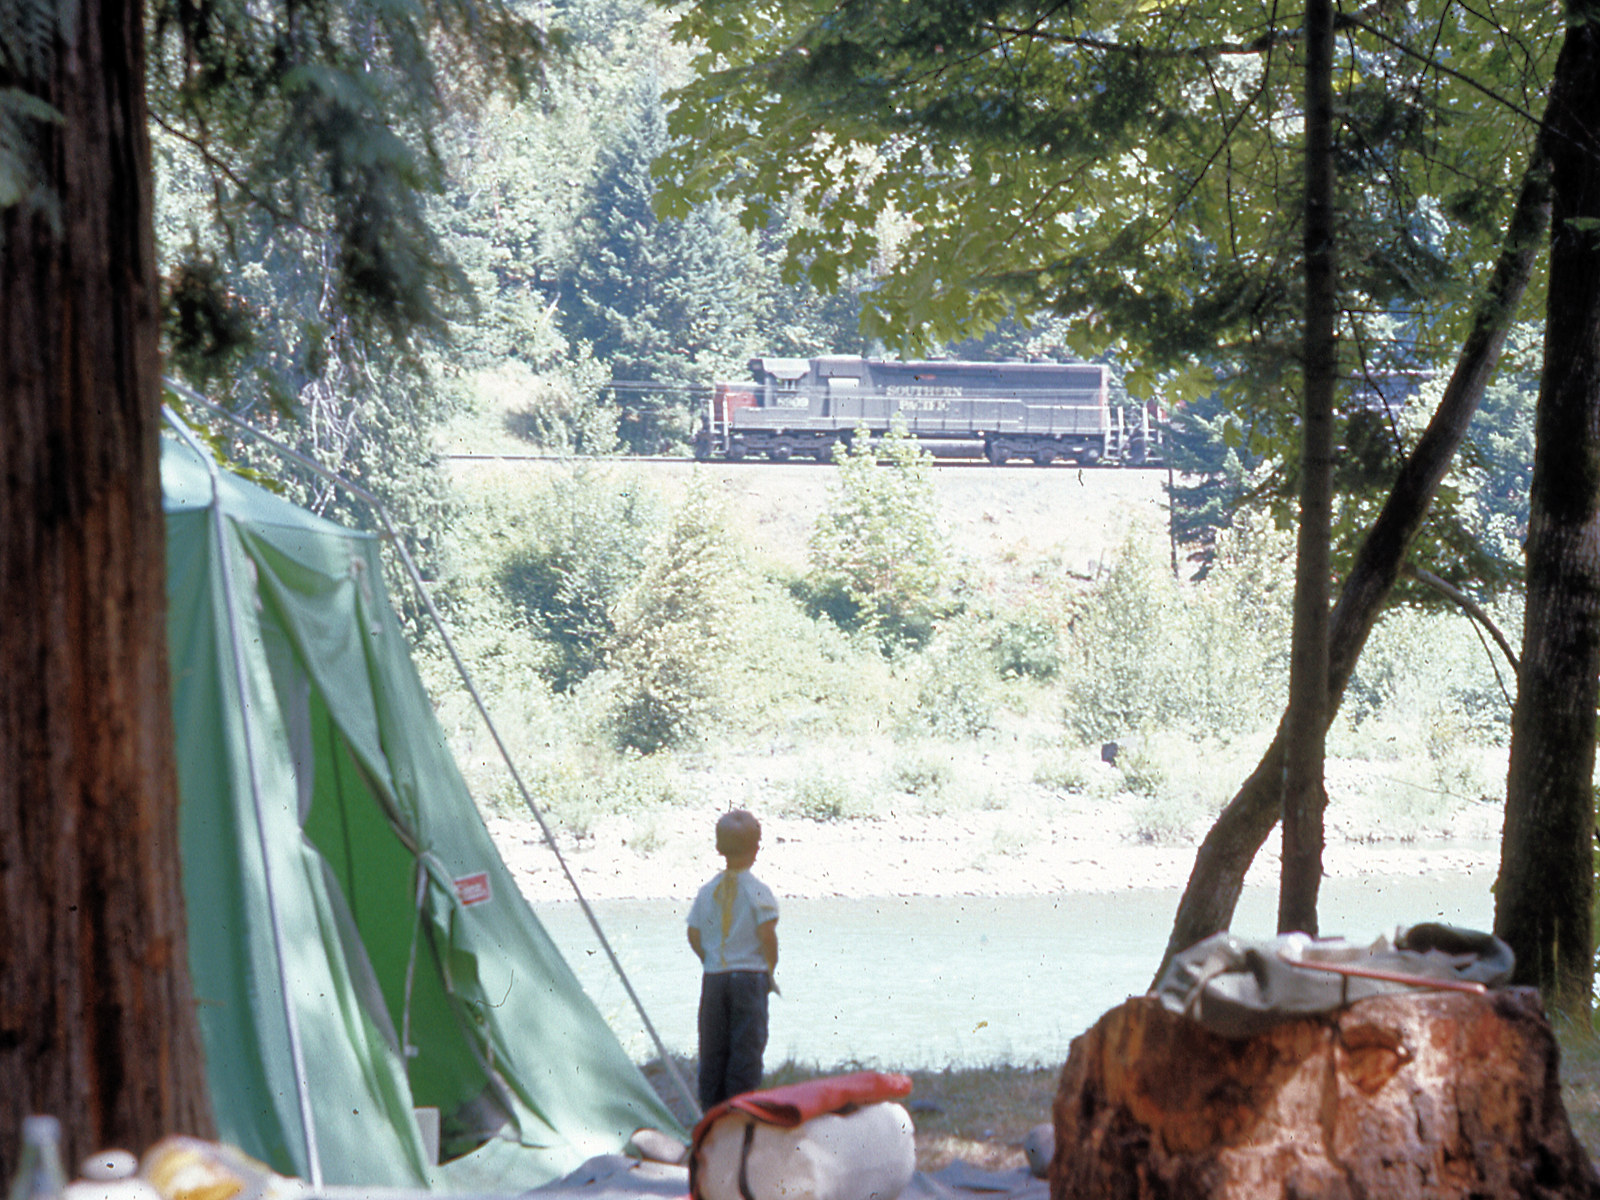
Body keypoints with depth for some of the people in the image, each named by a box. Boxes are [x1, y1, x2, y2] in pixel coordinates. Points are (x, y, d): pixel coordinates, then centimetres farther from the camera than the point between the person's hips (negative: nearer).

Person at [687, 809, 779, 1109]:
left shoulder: (707, 891, 5)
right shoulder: (757, 891, -8)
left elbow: (694, 936, 7)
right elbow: (767, 933, -14)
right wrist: (770, 970, 0)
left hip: (713, 979, 4)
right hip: (750, 976, -4)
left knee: (712, 1050, 9)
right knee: (746, 1048, 0)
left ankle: (712, 1111, 12)